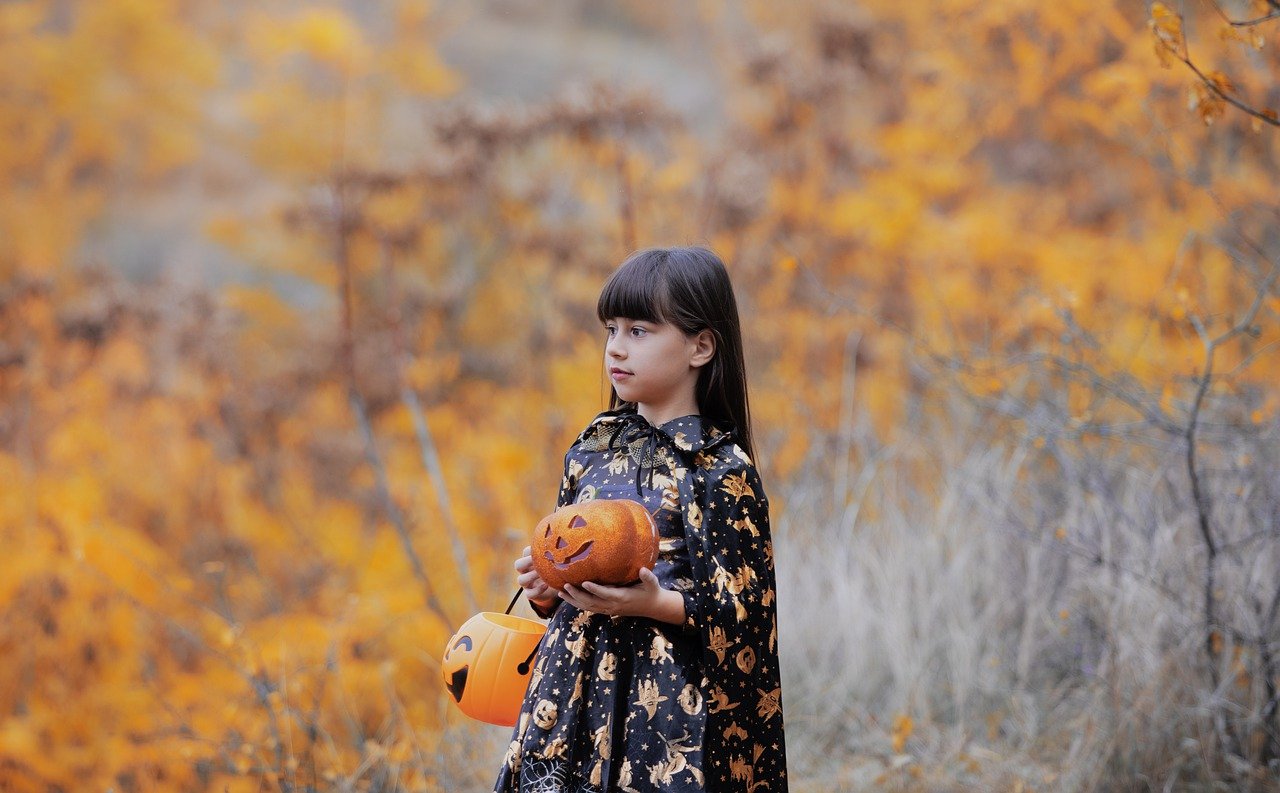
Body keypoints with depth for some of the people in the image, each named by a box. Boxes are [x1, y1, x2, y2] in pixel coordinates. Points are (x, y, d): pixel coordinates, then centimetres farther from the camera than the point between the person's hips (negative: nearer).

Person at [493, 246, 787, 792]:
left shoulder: (723, 471, -8)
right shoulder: (592, 450, 10)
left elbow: (743, 612, -9)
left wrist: (654, 603, -22)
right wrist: (544, 588, -1)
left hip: (668, 701, -5)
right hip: (574, 685, 5)